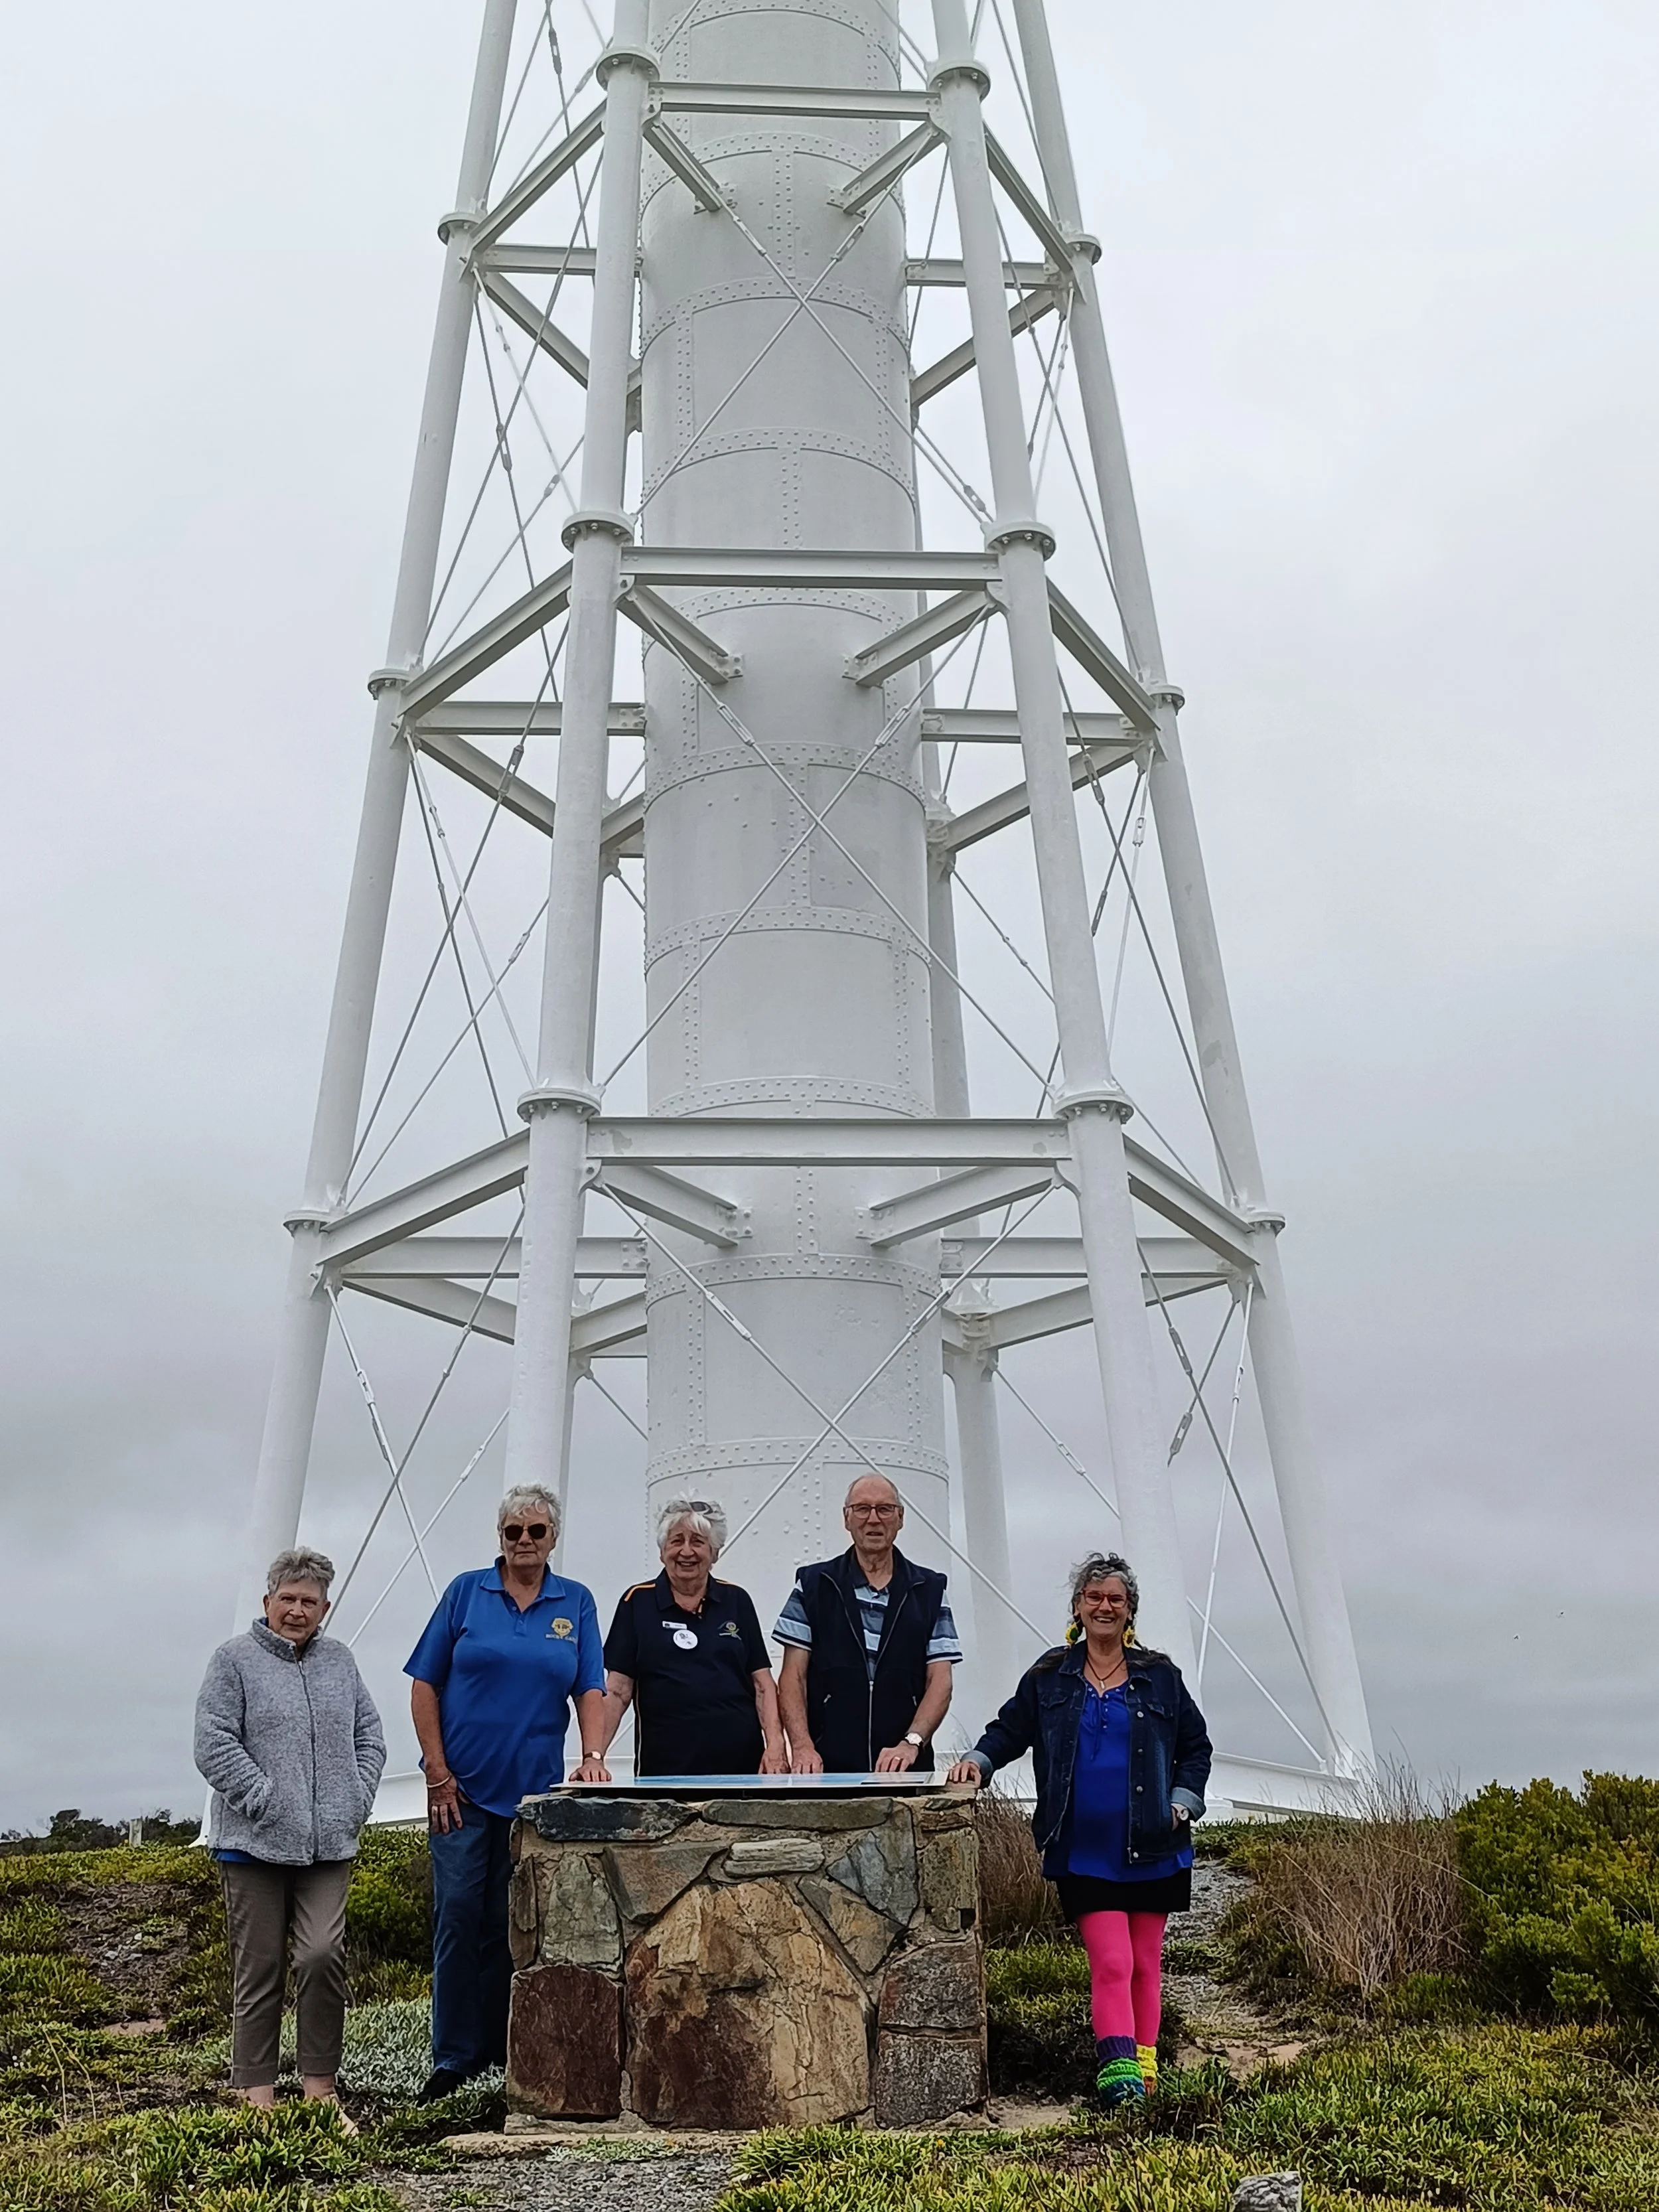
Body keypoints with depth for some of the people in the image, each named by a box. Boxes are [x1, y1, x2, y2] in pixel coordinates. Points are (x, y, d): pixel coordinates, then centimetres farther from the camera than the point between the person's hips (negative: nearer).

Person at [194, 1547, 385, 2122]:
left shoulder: (339, 1662, 13)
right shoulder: (235, 1660, 0)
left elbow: (369, 1737, 16)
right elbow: (214, 1745, -8)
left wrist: (356, 1802, 4)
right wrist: (266, 1801, -12)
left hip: (328, 1844, 3)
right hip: (255, 1841, -3)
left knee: (324, 1955, -7)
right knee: (260, 1966, 4)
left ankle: (320, 2085, 6)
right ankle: (256, 2090, 15)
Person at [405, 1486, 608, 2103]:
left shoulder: (575, 1603, 5)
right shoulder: (466, 1591, 1)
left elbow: (590, 1690, 3)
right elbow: (425, 1686, 1)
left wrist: (593, 1757, -13)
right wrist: (438, 1773, -5)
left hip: (536, 1789, 2)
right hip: (463, 1785, -1)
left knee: (514, 1923, 7)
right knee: (458, 1914, -2)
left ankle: (504, 2050, 18)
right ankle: (454, 2057, 8)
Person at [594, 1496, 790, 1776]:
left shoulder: (737, 1601, 7)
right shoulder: (637, 1602, 2)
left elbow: (763, 1682, 6)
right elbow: (618, 1691, -1)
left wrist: (776, 1745, -7)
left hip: (741, 1765, 2)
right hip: (664, 1769, -2)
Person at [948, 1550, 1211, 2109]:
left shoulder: (1160, 1677, 4)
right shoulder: (1050, 1677, 3)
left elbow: (1196, 1747, 12)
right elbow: (1010, 1730, 8)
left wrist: (1183, 1802, 2)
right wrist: (979, 1760, -9)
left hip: (1151, 1848, 2)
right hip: (1084, 1852, -1)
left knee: (1145, 1963, 11)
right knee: (1110, 1960, -11)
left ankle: (1144, 2063, 24)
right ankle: (1117, 2066, -9)